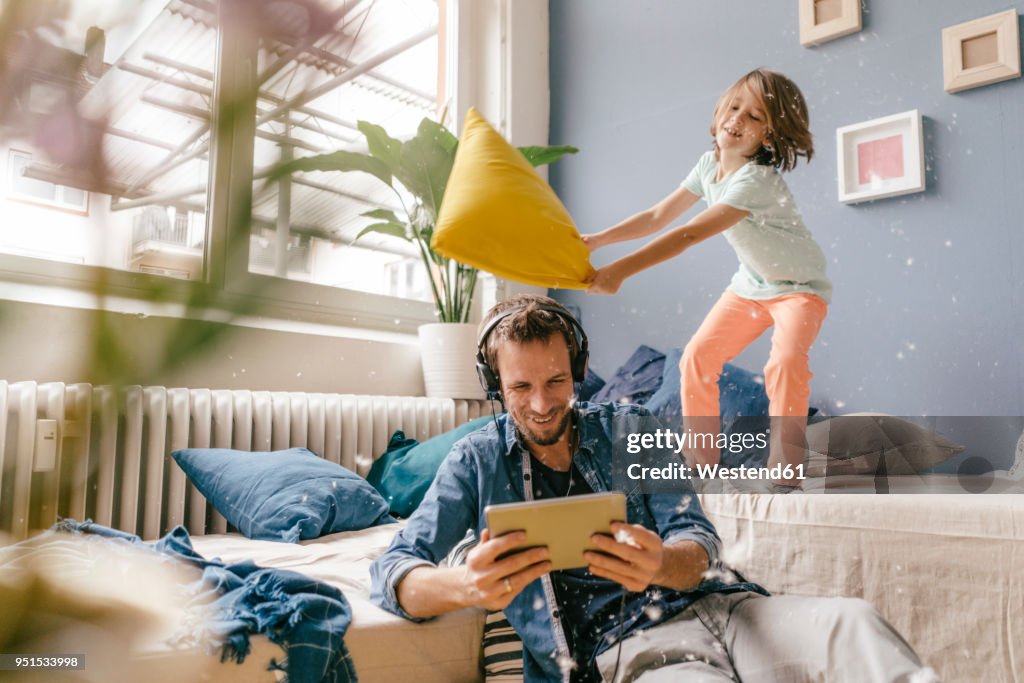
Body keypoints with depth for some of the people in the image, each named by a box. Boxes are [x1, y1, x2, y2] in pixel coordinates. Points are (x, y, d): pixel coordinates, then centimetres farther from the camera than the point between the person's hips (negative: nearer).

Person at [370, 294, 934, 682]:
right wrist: (466, 586, -26)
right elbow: (392, 571, 0)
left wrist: (660, 565, -23)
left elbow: (698, 542, 5)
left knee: (853, 623, -27)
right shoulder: (478, 460, 7)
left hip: (713, 604, 3)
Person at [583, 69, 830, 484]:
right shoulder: (710, 164, -7)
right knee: (697, 356, -4)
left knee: (786, 361, -32)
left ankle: (784, 475, -18)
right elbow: (658, 216, -4)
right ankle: (699, 463, 7)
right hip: (751, 283, 7)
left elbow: (690, 235, -40)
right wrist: (597, 240, -14)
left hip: (799, 285, -7)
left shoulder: (756, 180, -32)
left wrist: (620, 271, -45)